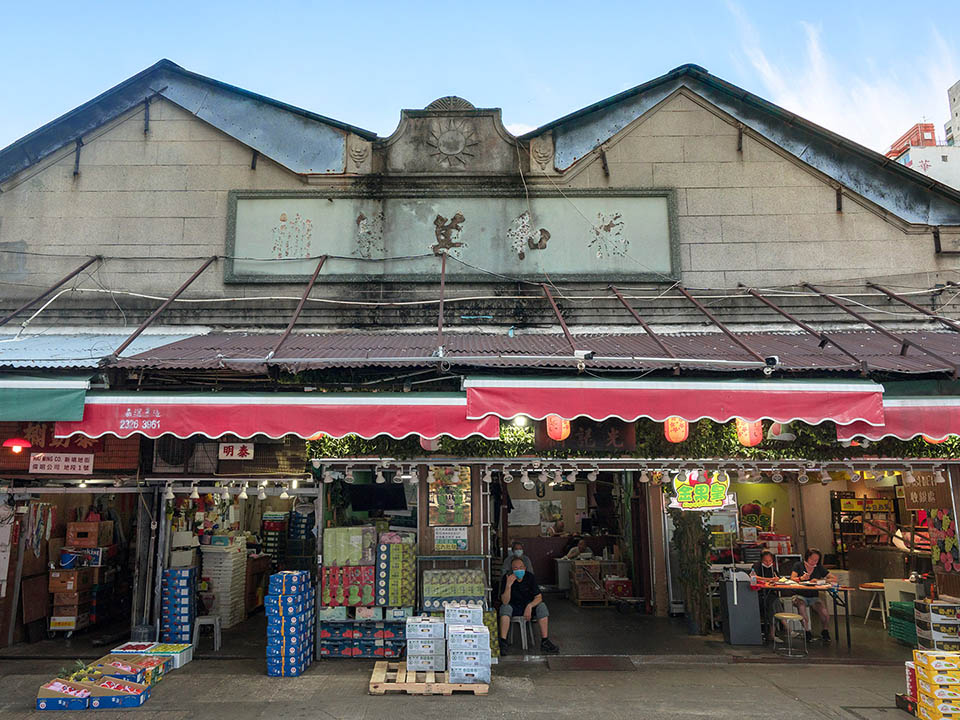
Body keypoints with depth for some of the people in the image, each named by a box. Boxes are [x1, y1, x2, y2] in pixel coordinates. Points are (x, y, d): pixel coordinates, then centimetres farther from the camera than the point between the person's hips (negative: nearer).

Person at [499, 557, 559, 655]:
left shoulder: (530, 576, -12)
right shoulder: (506, 578, -18)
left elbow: (539, 597, -11)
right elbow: (505, 601, -25)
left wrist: (530, 606, -30)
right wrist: (508, 585, -39)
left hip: (529, 606, 2)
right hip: (513, 607, -2)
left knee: (542, 606, -25)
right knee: (505, 608, -32)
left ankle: (545, 642, -22)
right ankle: (503, 642, -32)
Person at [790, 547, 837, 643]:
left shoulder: (820, 568, 11)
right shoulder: (798, 565, 3)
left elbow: (834, 579, 6)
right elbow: (792, 579, -9)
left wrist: (820, 581, -9)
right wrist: (801, 578, -30)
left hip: (814, 597, 2)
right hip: (800, 595, -2)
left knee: (825, 613, -26)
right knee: (801, 606, -36)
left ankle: (825, 630, 6)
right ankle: (808, 630, -17)